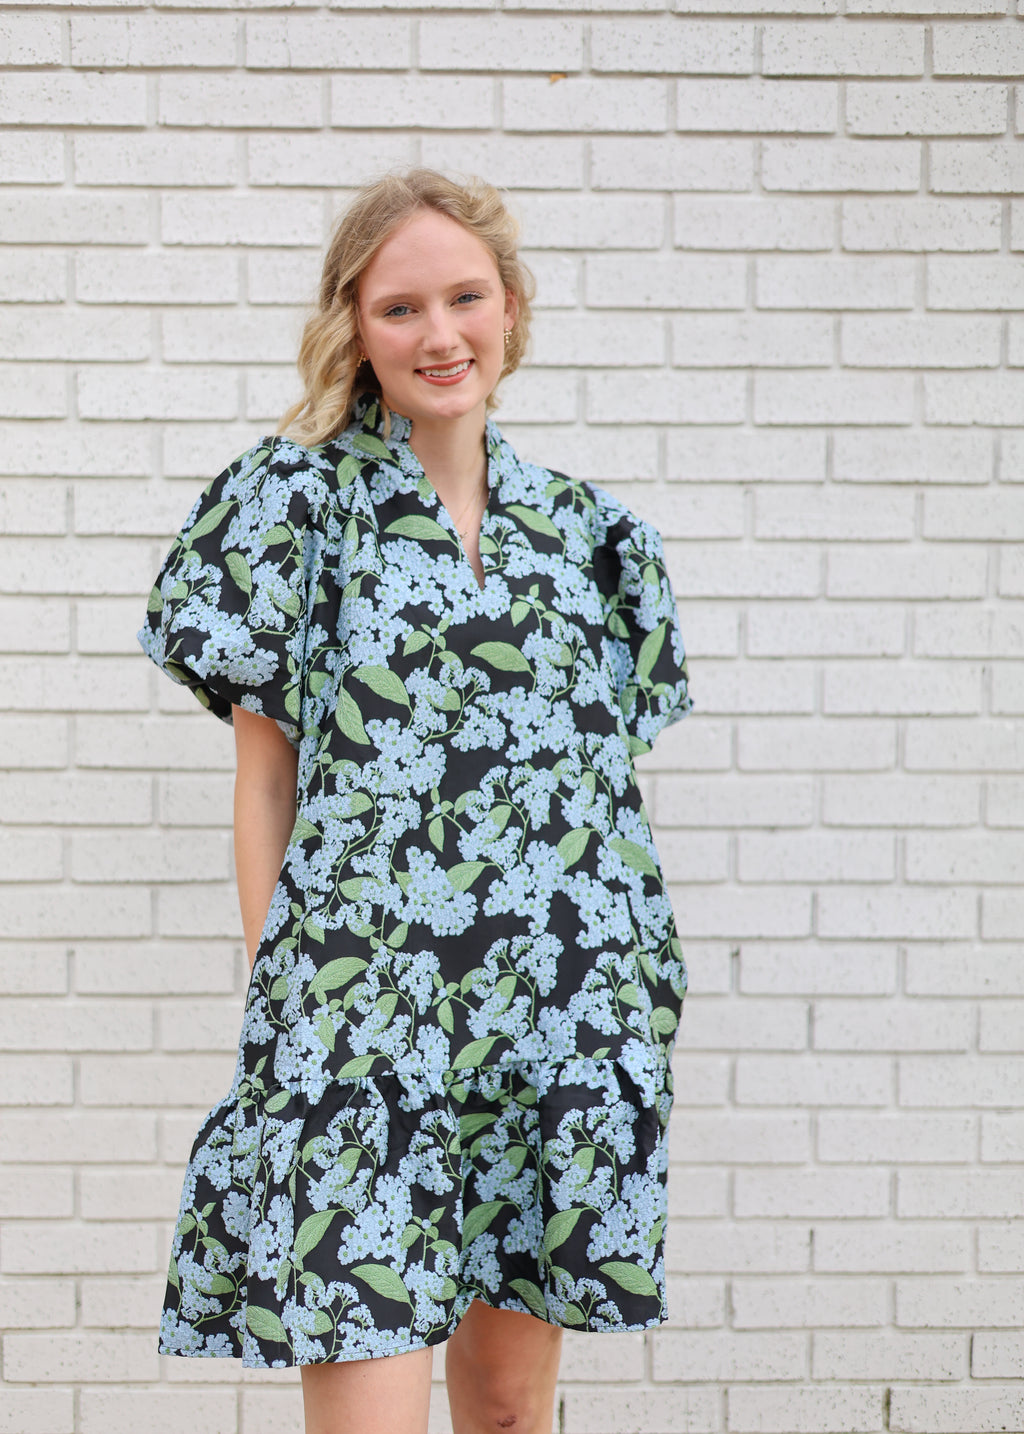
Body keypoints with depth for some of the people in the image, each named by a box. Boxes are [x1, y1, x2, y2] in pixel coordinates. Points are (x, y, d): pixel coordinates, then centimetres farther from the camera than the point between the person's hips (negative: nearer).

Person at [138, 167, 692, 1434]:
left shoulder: (583, 526, 13)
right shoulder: (297, 501, 2)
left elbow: (613, 772, 16)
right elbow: (264, 773, 1)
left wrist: (642, 986, 9)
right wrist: (278, 997, -4)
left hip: (567, 1010, 4)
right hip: (363, 1005, -4)